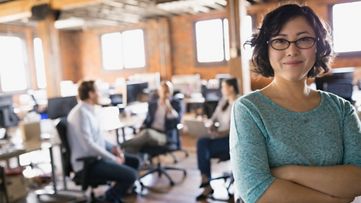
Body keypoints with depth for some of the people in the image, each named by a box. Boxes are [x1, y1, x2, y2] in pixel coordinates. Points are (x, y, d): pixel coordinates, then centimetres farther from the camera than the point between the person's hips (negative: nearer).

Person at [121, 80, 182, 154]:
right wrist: (142, 130, 0)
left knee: (148, 133, -37)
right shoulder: (152, 102, 12)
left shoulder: (176, 103, 2)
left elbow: (177, 121, -11)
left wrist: (168, 106, -15)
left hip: (166, 136, -3)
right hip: (150, 132, 4)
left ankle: (123, 145, -28)